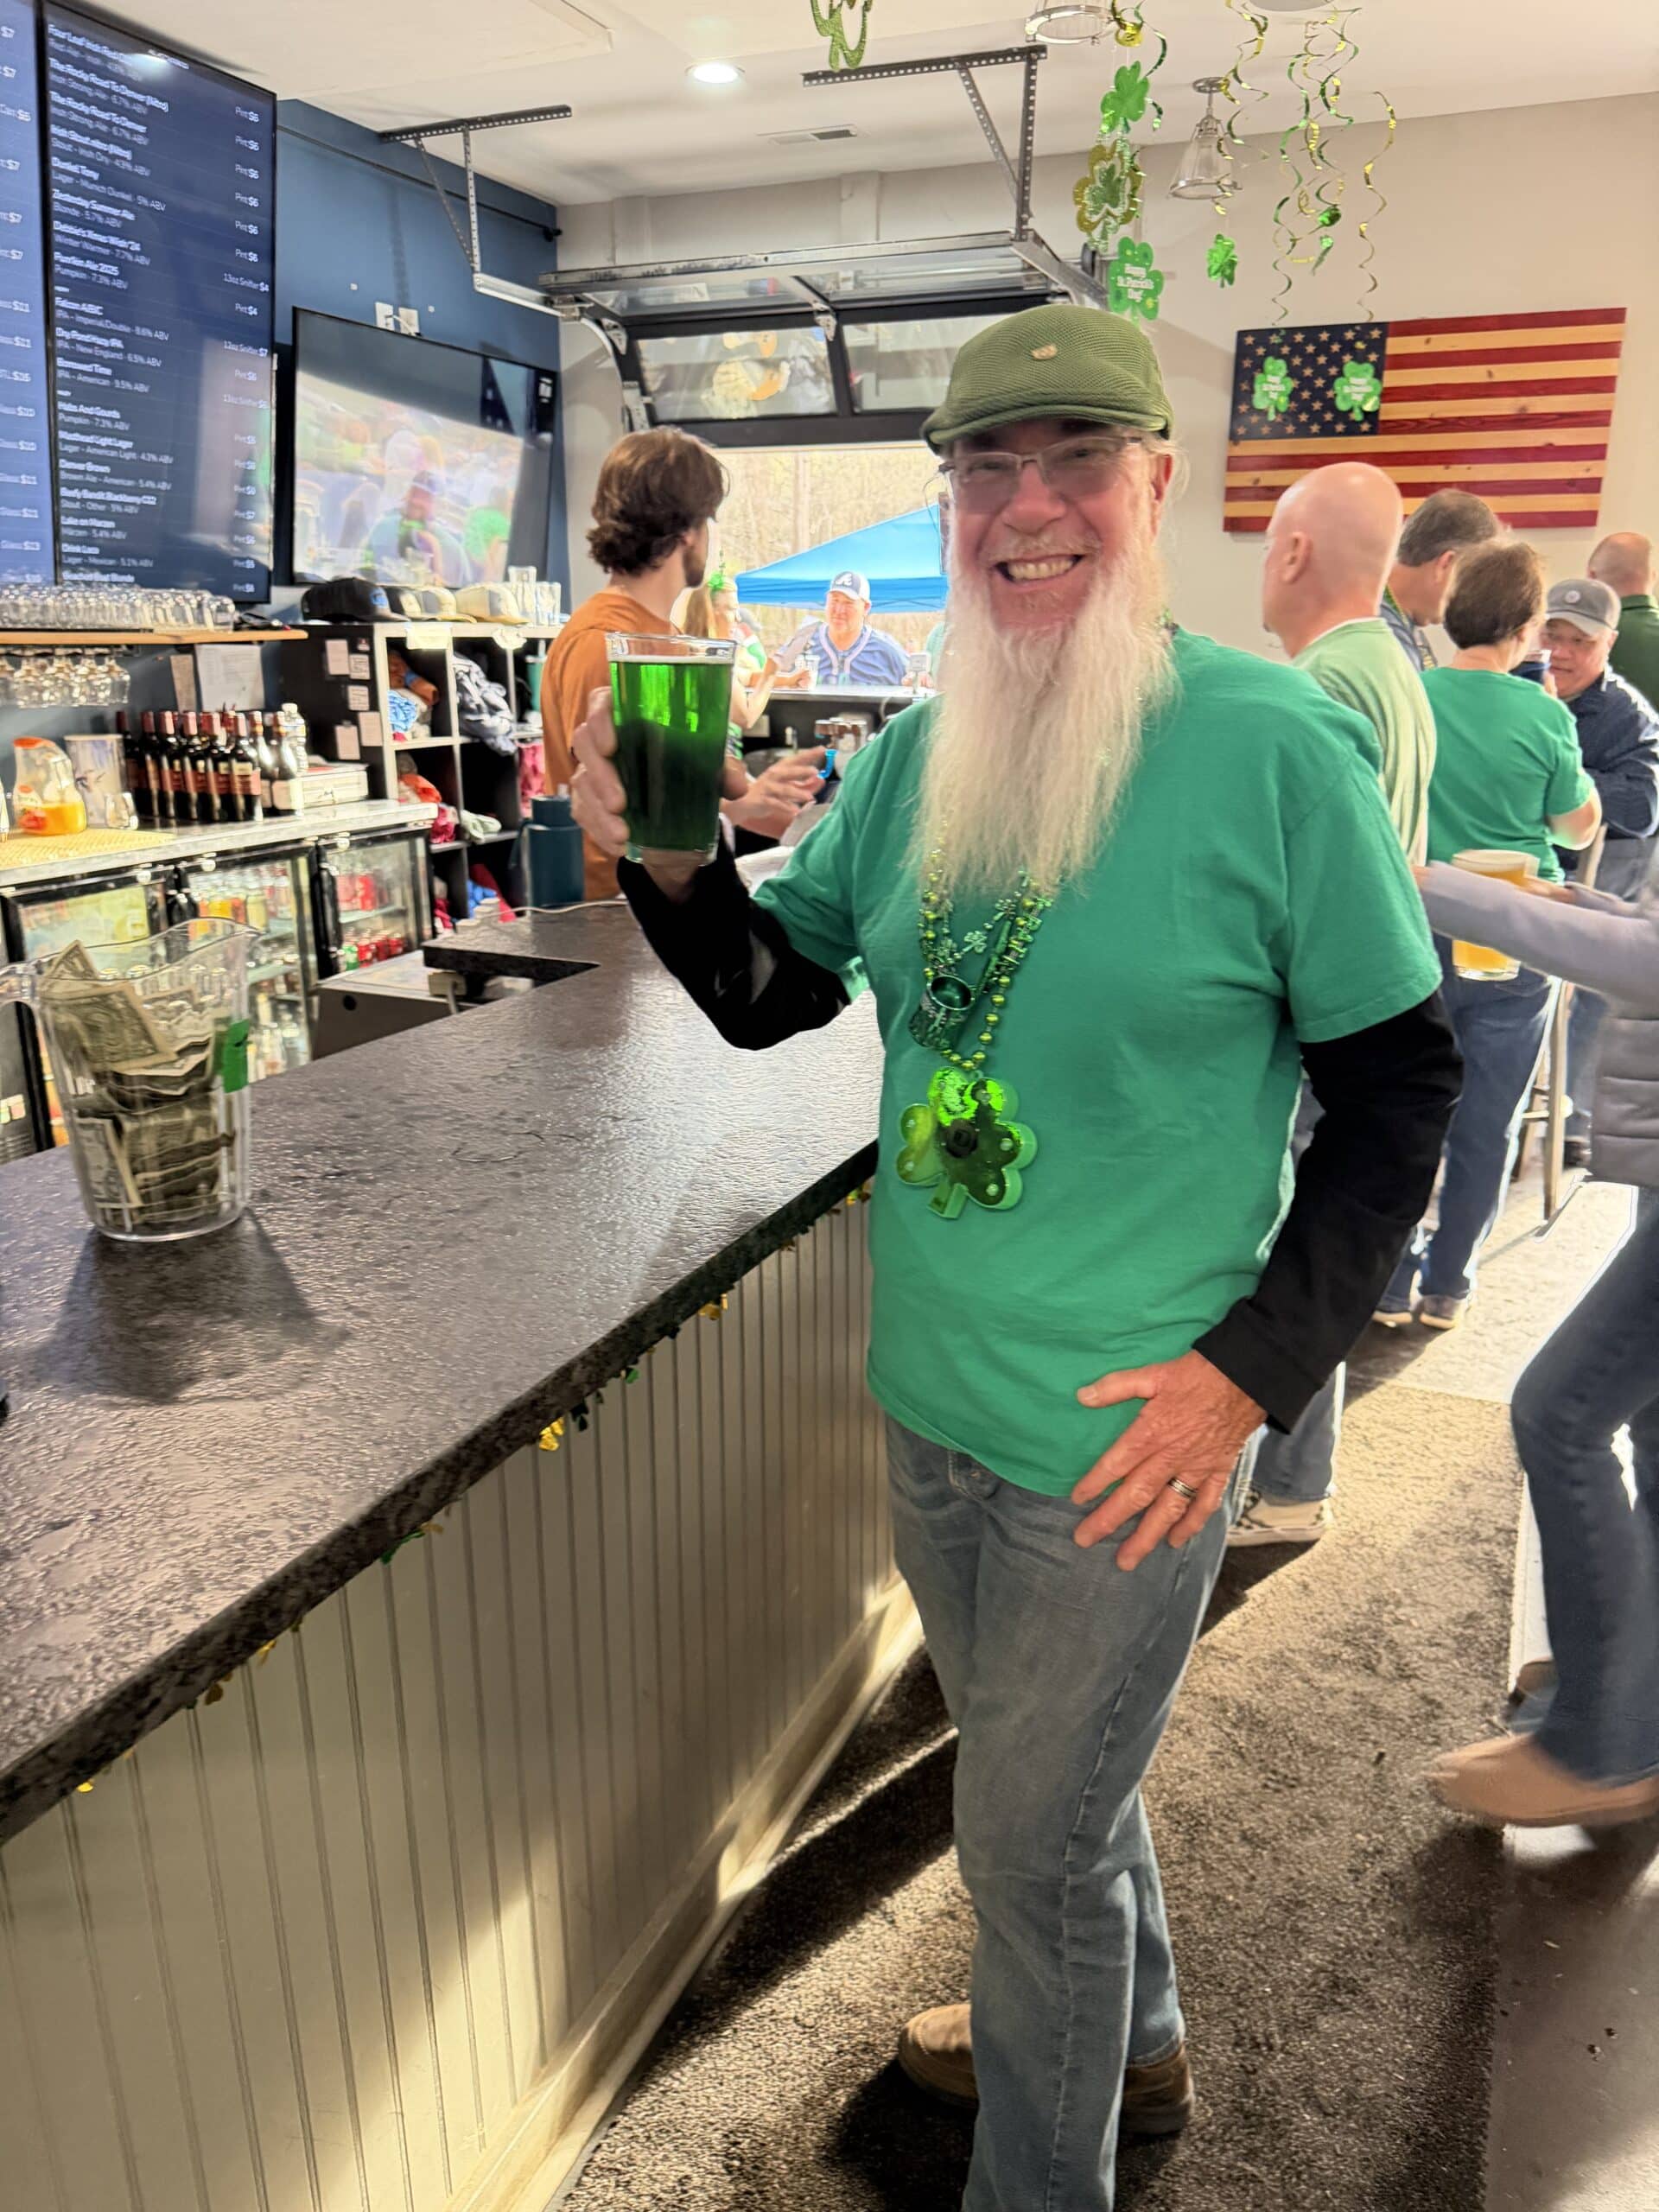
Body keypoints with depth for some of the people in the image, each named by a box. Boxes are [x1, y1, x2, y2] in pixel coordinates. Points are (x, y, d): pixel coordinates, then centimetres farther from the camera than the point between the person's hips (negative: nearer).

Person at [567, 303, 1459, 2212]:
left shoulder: (1271, 745, -15)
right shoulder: (921, 750, 1)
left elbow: (1401, 1084, -10)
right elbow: (772, 994, 6)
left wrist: (1257, 1368, -16)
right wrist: (666, 862, -13)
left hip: (1124, 1438, -6)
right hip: (929, 1396, 6)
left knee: (1033, 1839, 13)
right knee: (1040, 1765, 28)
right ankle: (1129, 2040, 59)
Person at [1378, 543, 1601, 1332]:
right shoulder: (1543, 715, -11)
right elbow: (1580, 826, 2)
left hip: (1419, 934, 1)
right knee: (1485, 1125, 12)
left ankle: (1393, 1280, 15)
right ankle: (1447, 1285, 22)